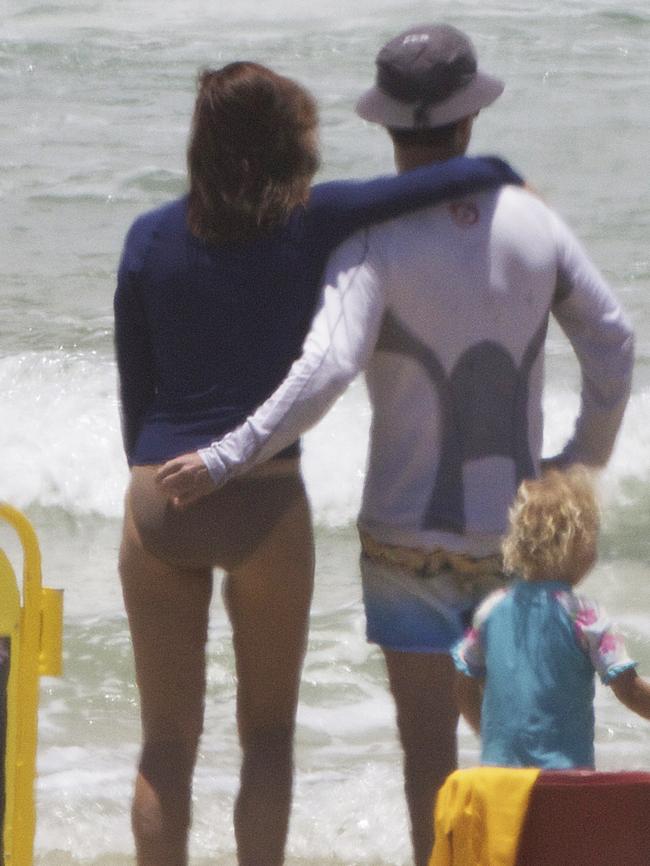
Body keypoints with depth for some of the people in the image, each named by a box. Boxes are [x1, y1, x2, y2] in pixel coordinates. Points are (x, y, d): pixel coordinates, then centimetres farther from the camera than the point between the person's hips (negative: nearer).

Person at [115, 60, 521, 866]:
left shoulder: (150, 238, 4)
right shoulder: (313, 221, -4)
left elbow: (133, 384, 7)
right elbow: (458, 177, -6)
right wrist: (503, 174, 16)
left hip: (157, 497, 2)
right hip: (264, 498, -2)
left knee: (167, 741, 9)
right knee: (268, 732, 13)